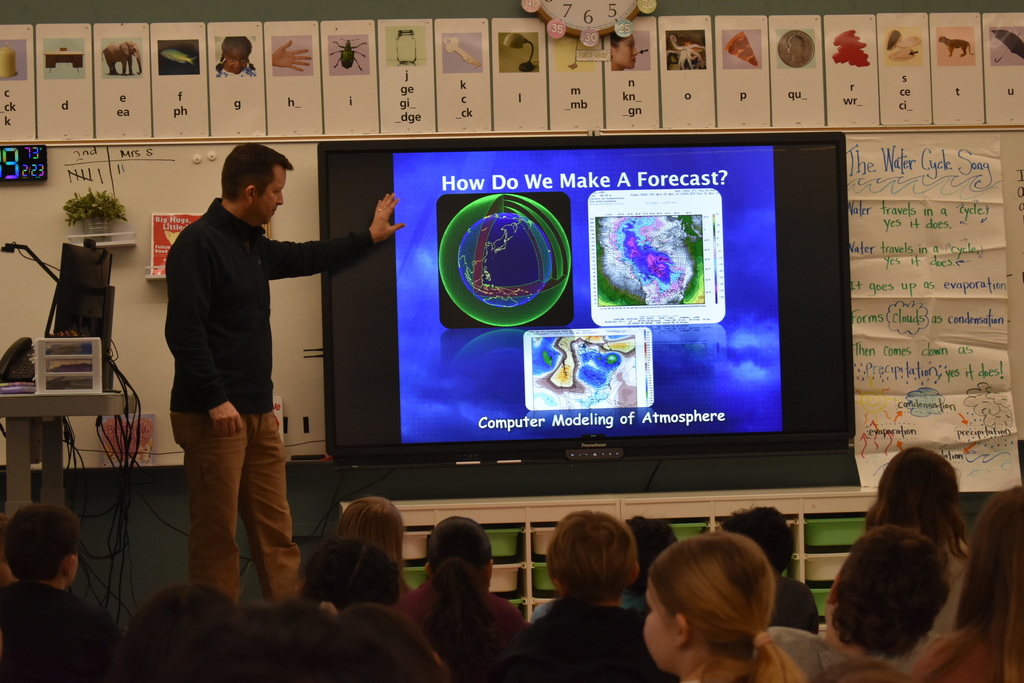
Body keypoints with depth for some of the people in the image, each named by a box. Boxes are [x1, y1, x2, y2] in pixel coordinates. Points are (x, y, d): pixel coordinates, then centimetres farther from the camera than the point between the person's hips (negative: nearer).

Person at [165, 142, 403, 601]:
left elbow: (304, 259, 36)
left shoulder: (253, 245, 16)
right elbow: (183, 331, -19)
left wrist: (368, 237, 44)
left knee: (276, 532, 8)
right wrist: (215, 400, -22)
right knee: (216, 535, -4)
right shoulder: (199, 244, -12)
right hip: (214, 416, -9)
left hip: (258, 414, 9)